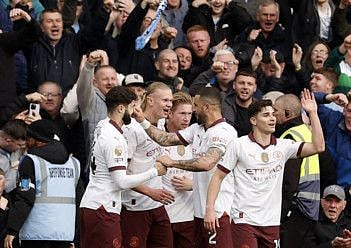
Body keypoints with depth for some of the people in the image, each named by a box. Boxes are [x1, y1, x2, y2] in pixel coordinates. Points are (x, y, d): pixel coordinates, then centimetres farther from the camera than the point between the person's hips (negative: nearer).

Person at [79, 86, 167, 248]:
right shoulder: (114, 139, -16)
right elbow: (122, 182, -18)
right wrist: (154, 172, -11)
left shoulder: (102, 126, 14)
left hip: (89, 205, 10)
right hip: (103, 209, -10)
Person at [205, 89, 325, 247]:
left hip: (272, 222, 4)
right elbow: (218, 176, 2)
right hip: (244, 221, -4)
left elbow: (318, 147, -2)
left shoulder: (283, 146, 7)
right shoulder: (239, 145, 0)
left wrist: (312, 113, -6)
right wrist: (209, 209, -8)